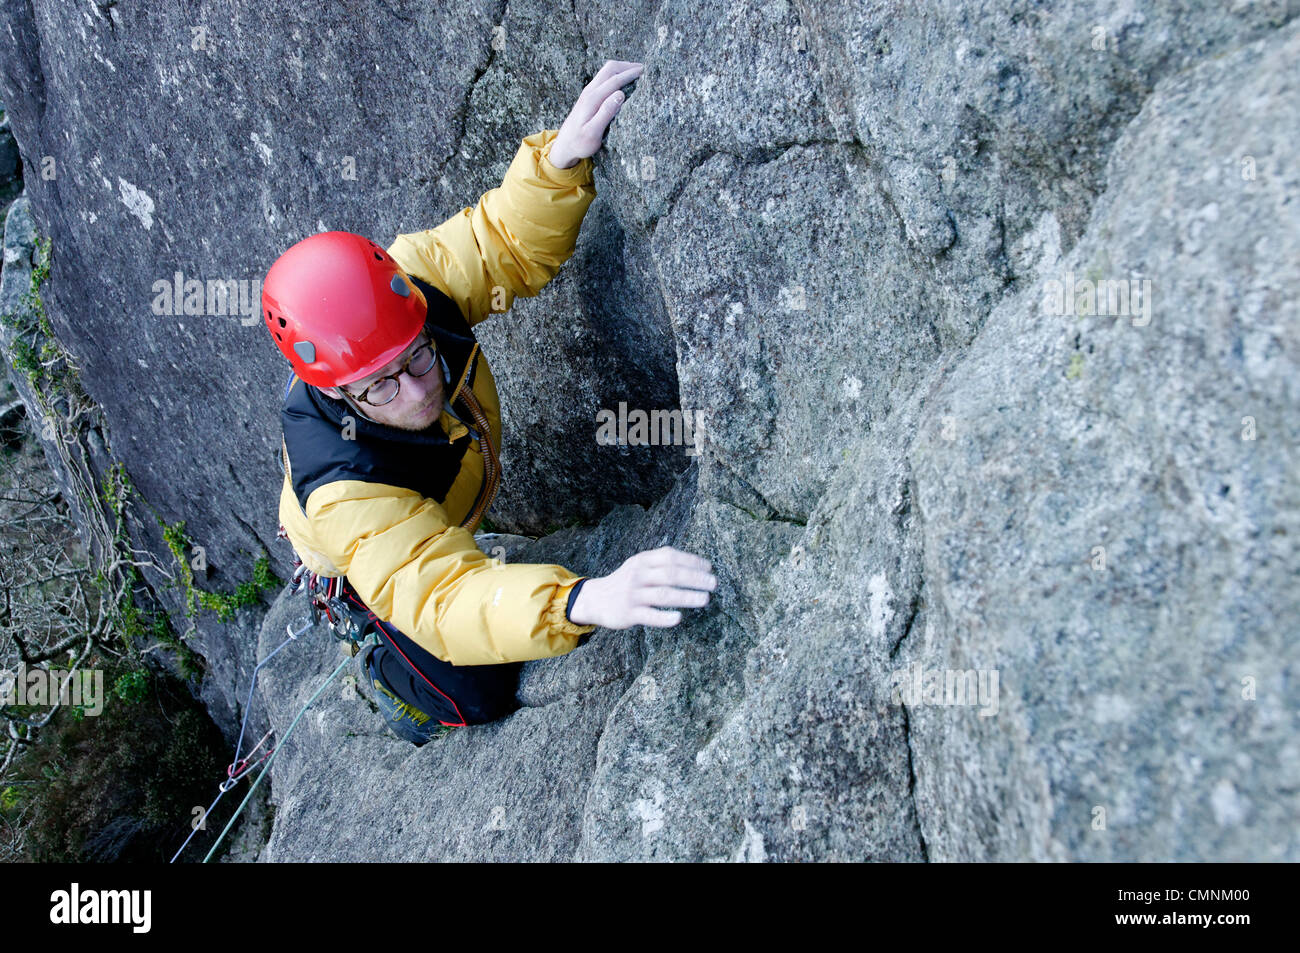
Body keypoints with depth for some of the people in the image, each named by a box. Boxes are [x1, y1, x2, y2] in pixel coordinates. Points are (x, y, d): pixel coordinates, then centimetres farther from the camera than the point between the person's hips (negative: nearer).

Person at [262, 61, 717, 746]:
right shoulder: (345, 494, -50)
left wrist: (561, 156, -48)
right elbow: (444, 599, -59)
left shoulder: (408, 283, -37)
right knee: (478, 697, 5)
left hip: (439, 516, 5)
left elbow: (507, 242, -26)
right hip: (368, 557, -5)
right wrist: (587, 601, -78)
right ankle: (391, 680, 37)